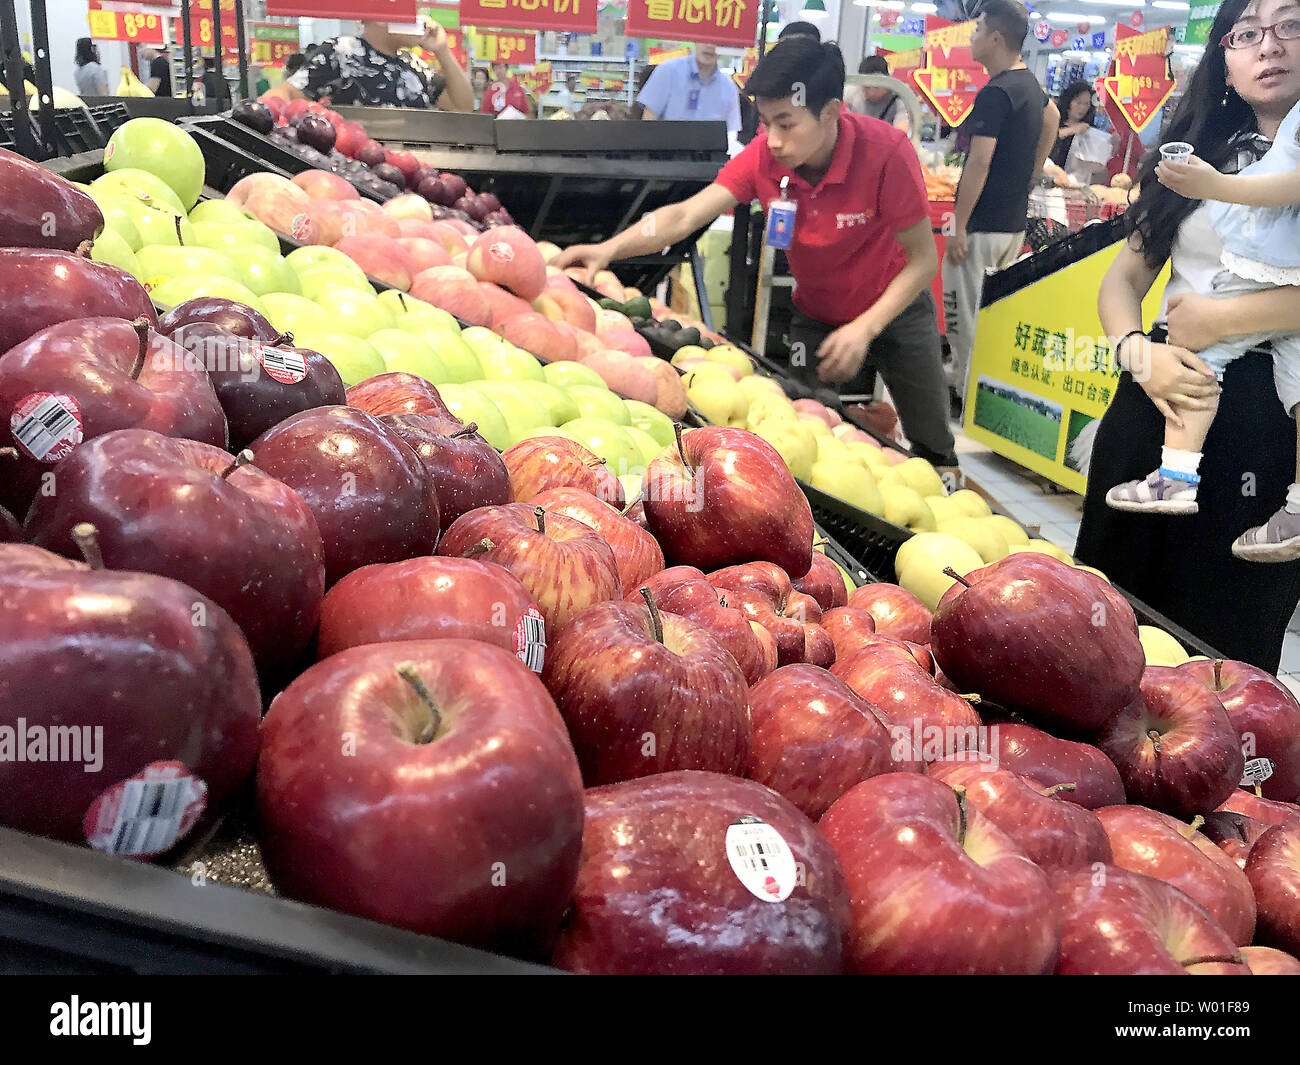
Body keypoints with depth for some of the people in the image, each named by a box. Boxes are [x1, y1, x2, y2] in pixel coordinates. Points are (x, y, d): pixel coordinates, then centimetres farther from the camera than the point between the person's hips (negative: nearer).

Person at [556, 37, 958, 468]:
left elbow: (923, 260, -23)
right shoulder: (764, 155, -21)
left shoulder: (885, 151, -30)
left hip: (895, 308, -2)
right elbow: (684, 216, -30)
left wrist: (865, 328, -34)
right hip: (816, 316, 2)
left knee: (933, 448, 13)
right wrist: (609, 248, -46)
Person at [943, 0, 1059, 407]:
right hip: (1014, 222, 10)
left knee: (965, 311, -3)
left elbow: (979, 163, -22)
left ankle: (969, 398, 2)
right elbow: (1052, 121, 31)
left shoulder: (995, 94, -18)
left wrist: (959, 226, -20)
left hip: (983, 225, -10)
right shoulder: (1030, 84, 12)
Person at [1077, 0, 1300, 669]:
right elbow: (1125, 276, 10)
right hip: (1163, 390, 5)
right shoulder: (1195, 158, 14)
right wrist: (1138, 352, -9)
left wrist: (1222, 318, -18)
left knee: (1220, 635, 6)